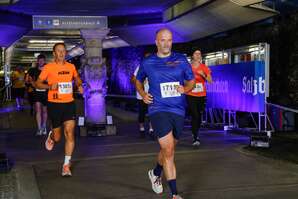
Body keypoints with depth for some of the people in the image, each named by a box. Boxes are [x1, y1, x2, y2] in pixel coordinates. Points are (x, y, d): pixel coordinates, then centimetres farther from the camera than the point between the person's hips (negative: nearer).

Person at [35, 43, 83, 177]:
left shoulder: (71, 67, 7)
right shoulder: (48, 67, -4)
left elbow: (76, 78, 27)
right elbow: (38, 84, -1)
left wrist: (79, 85, 5)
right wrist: (50, 86, -18)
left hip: (69, 104, 2)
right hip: (54, 104, -2)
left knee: (70, 134, -10)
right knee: (57, 137, 7)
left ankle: (66, 165, 0)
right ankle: (51, 136, 47)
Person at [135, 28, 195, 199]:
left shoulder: (181, 60, 4)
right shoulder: (147, 63, 3)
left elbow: (191, 81, 12)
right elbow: (138, 81, 20)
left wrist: (185, 88, -10)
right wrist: (143, 94, 1)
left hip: (178, 110, 3)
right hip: (158, 109, -3)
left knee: (168, 149, 19)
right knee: (168, 151, -13)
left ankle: (156, 173, 48)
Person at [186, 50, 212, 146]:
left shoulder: (204, 67, 3)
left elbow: (210, 81, -3)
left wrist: (203, 75, -19)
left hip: (201, 95, 3)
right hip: (191, 95, -3)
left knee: (199, 115, 11)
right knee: (195, 115, -12)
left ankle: (195, 133, 31)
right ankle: (195, 138, -10)